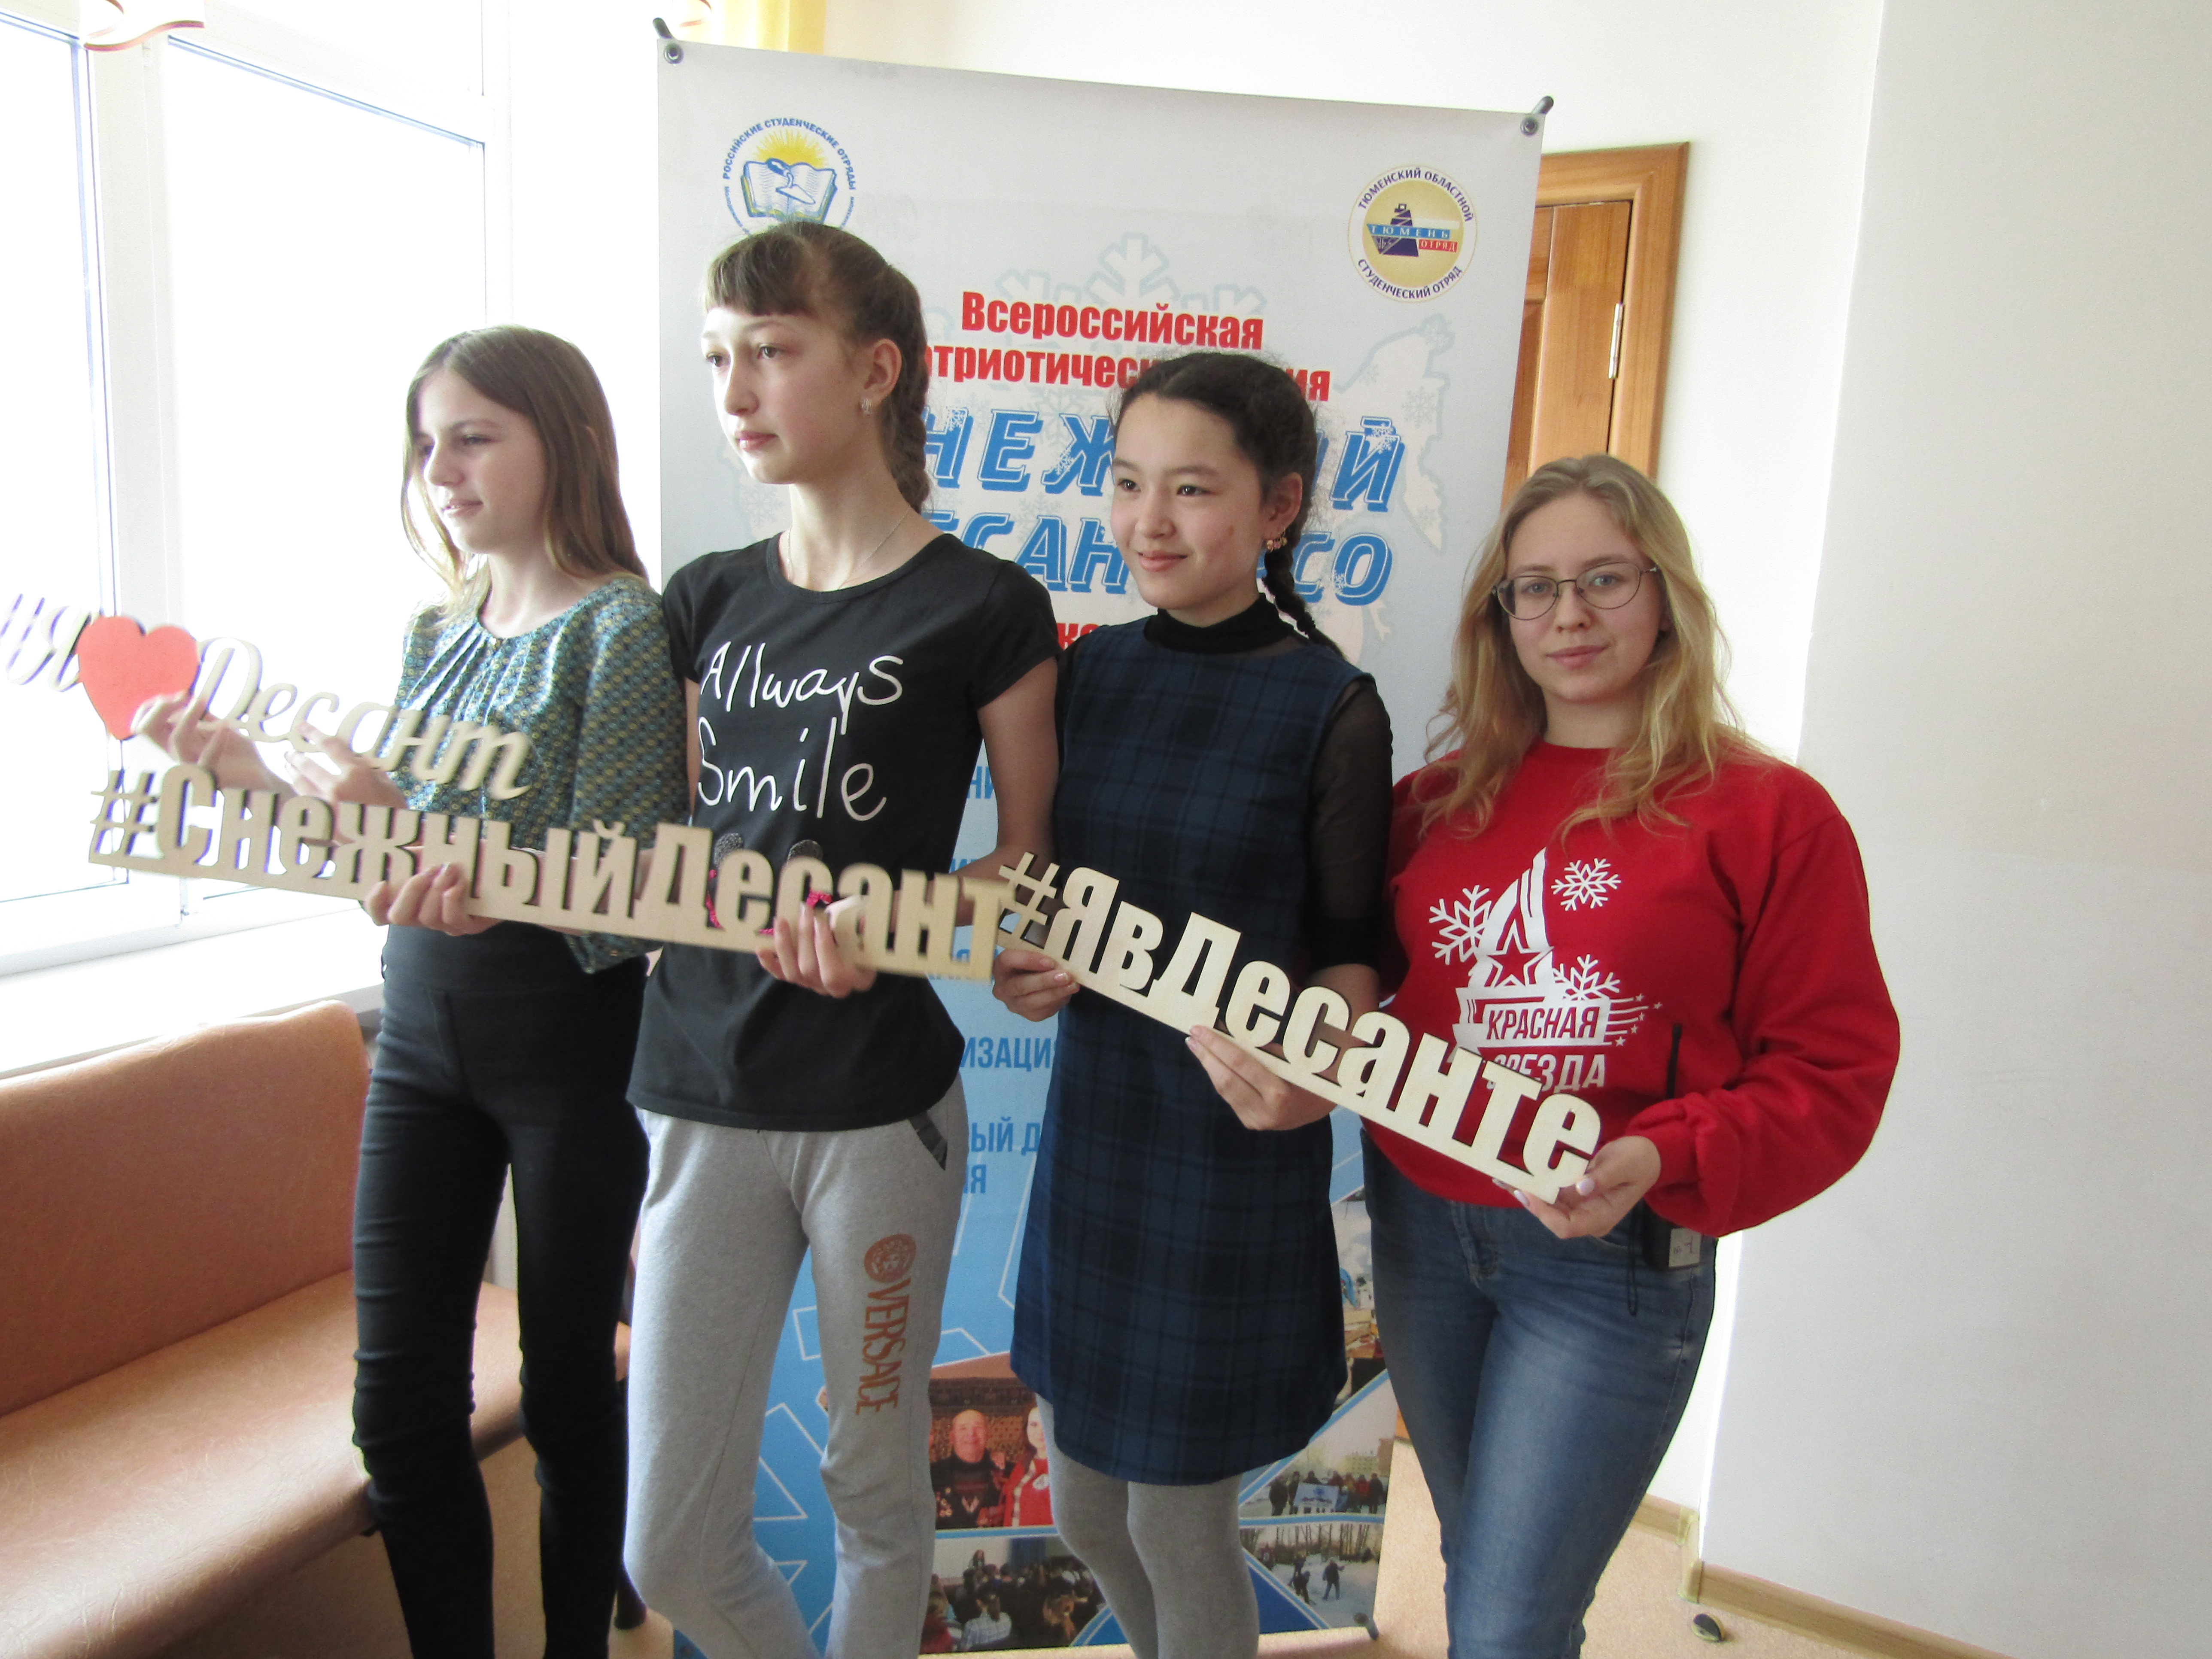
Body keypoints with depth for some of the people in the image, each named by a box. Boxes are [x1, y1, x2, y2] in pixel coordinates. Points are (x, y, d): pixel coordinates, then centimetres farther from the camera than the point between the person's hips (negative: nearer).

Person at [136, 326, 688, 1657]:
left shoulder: (621, 623, -10)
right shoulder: (436, 632, 12)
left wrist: (397, 814, -27)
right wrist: (249, 773, 2)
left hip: (567, 1035, -6)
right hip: (422, 1032, 7)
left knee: (568, 1388, 10)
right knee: (401, 1400, 12)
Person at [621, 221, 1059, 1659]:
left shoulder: (985, 608, -6)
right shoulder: (708, 602, 8)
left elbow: (1031, 861, -1)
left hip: (880, 1103, -4)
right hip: (699, 1091, 4)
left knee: (877, 1485, 15)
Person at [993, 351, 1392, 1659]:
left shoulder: (1332, 711, -13)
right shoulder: (1095, 669, 2)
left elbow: (1352, 954, -8)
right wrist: (1031, 963, -8)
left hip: (1235, 1156, -5)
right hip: (1093, 1120, 6)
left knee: (1177, 1523, 12)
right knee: (1087, 1511, 22)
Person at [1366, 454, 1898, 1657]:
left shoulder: (1767, 813, -8)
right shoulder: (1443, 800, 3)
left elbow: (1833, 1071, -9)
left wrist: (1663, 1164, -22)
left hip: (1612, 1261, -4)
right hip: (1421, 1230, 5)